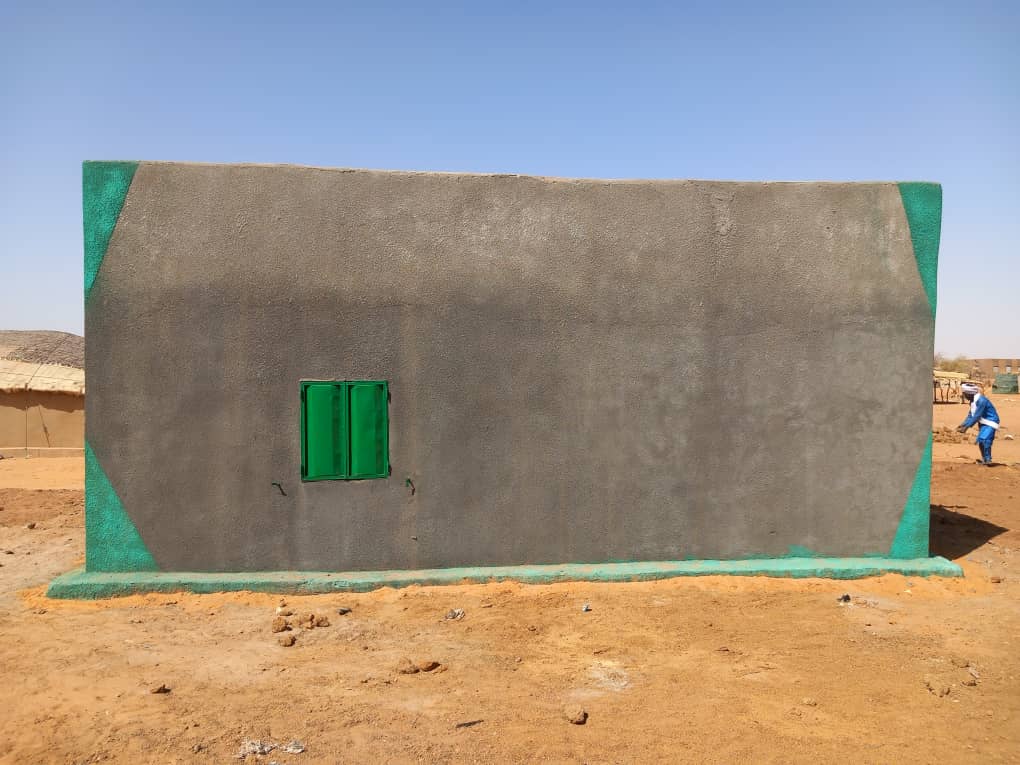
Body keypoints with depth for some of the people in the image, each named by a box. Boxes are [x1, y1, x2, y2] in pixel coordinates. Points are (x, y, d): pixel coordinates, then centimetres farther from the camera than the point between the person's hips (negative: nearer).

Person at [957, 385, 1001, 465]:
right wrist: (963, 424, -3)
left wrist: (966, 427, -26)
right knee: (980, 440, 11)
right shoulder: (973, 401, 4)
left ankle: (988, 459, -13)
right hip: (983, 422, 10)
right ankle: (984, 459, 23)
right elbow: (971, 415, 8)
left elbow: (976, 416, -28)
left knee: (985, 439, -22)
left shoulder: (981, 400, -26)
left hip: (990, 422, -10)